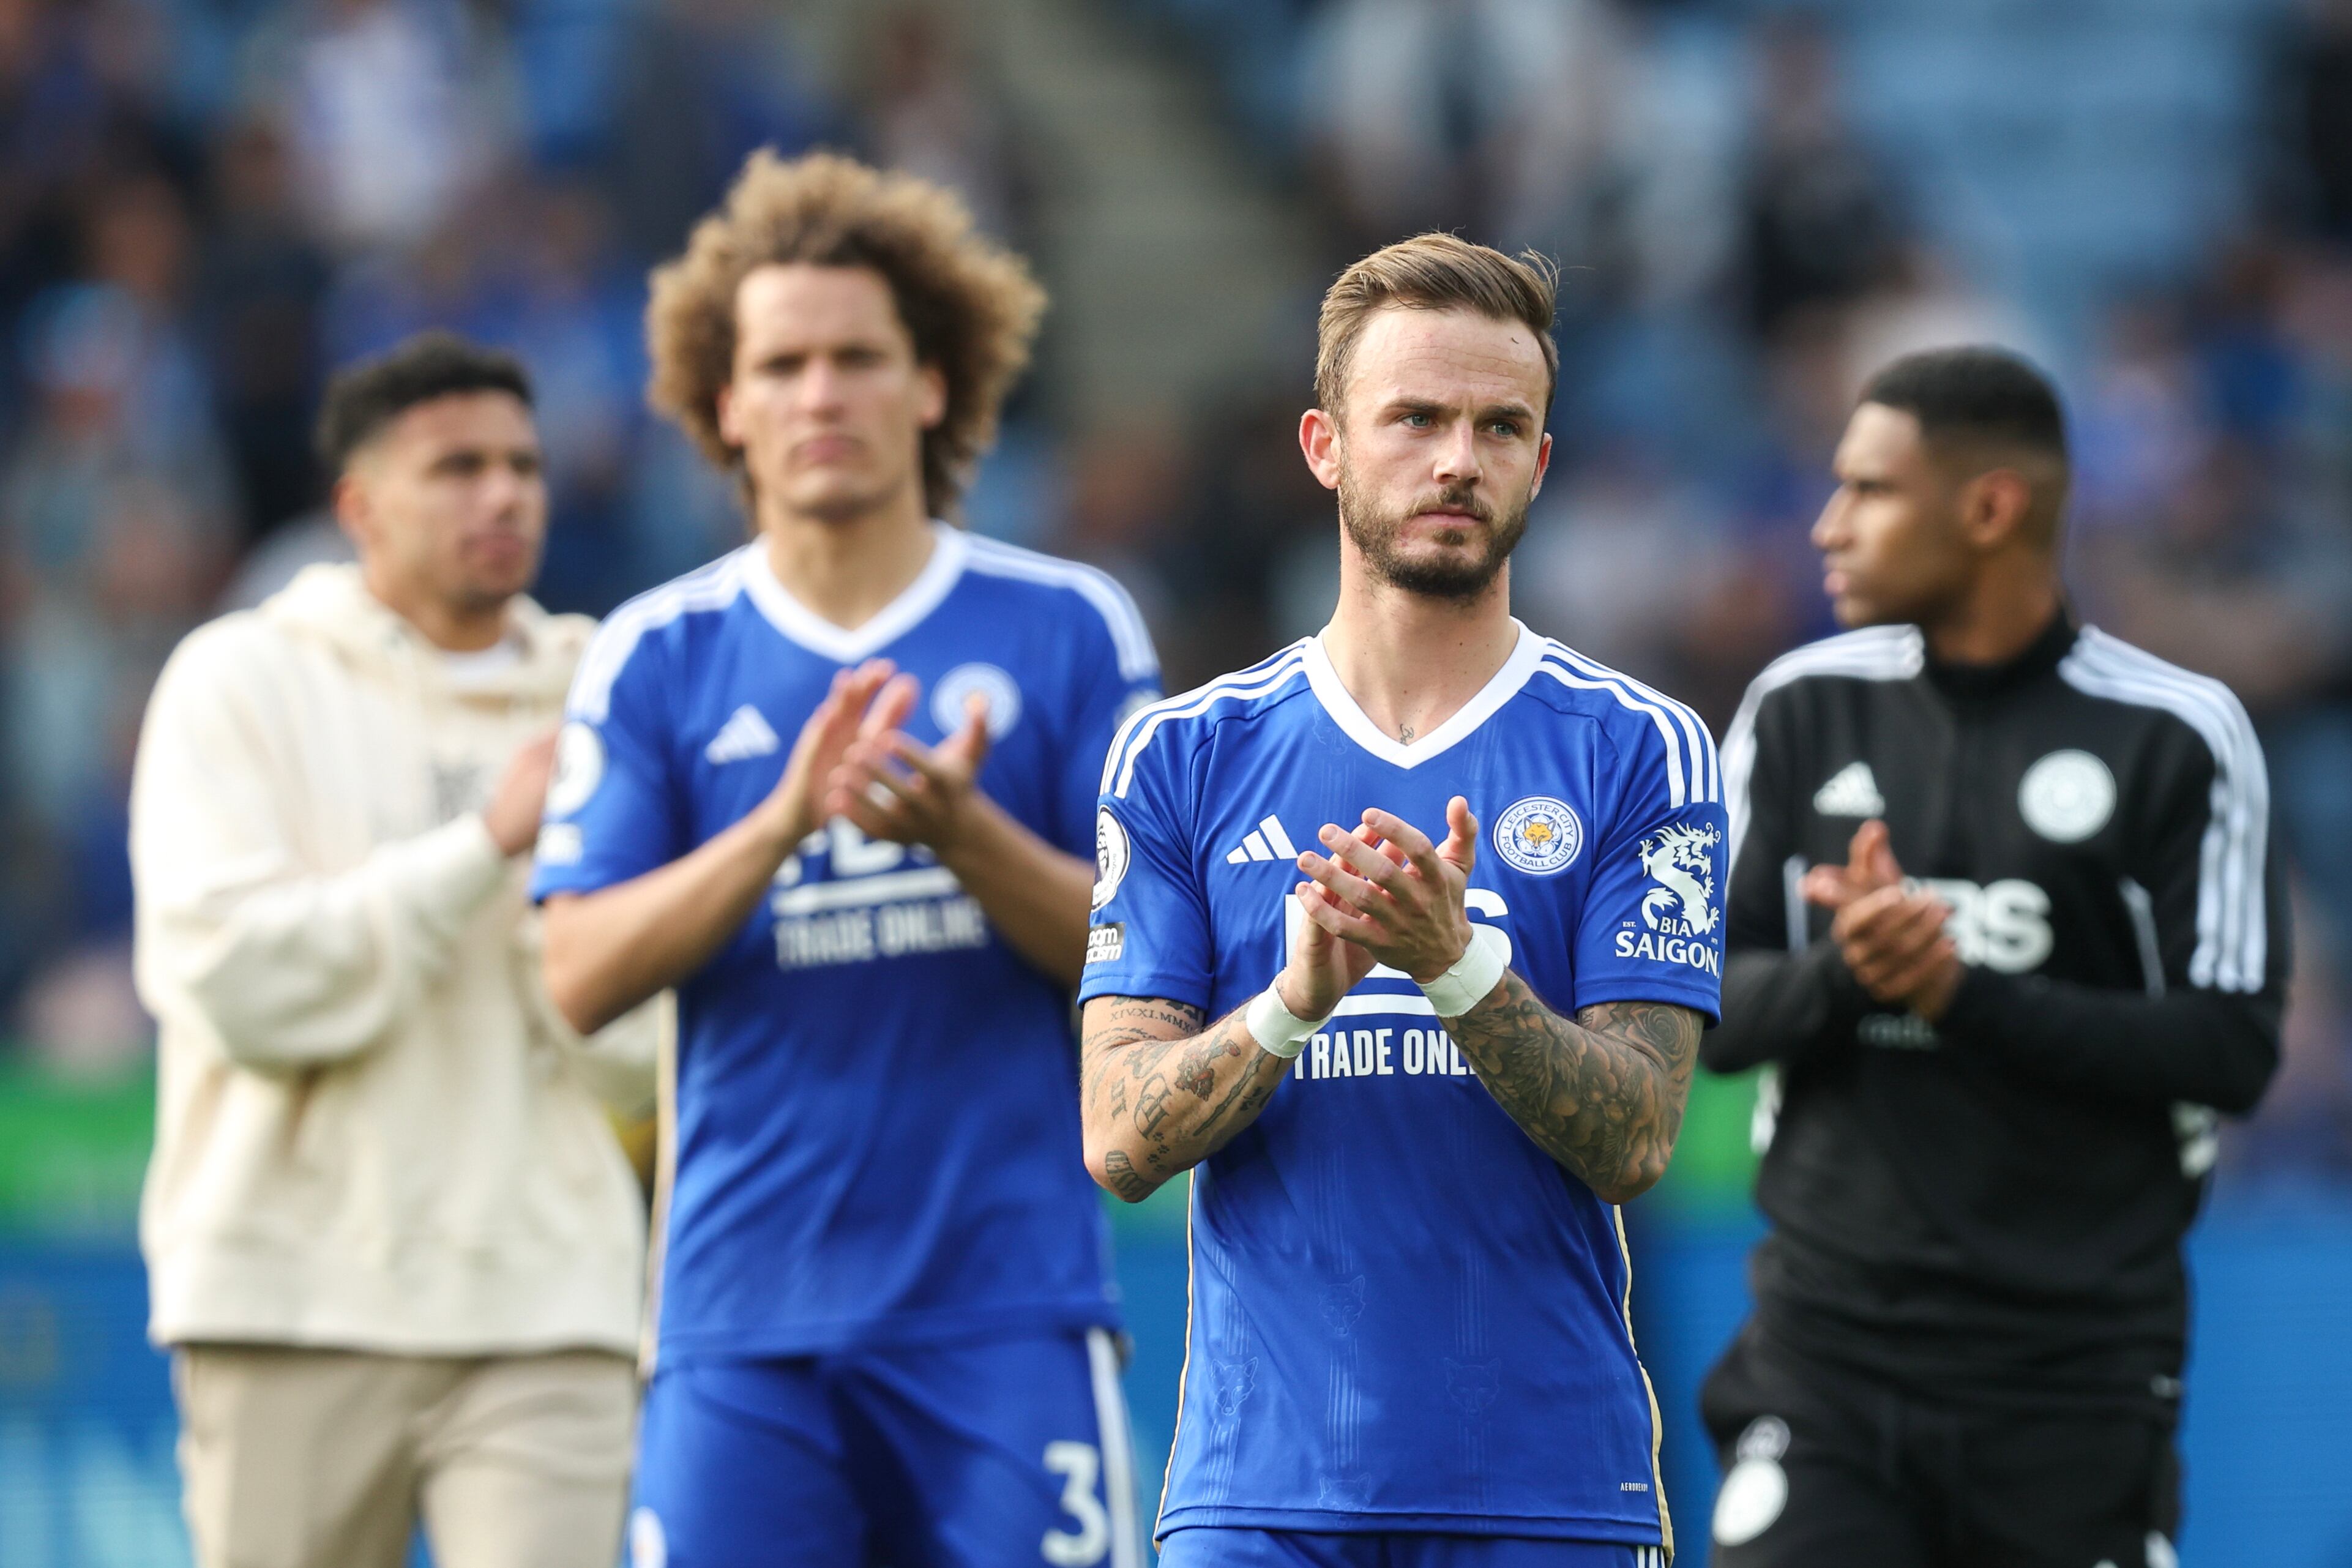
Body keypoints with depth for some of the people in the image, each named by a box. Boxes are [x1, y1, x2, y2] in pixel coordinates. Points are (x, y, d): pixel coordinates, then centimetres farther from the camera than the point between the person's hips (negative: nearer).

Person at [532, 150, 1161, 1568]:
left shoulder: (1068, 631, 5)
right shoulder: (656, 659, 7)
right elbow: (580, 975, -2)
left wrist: (958, 832, -16)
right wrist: (785, 820, -16)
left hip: (1007, 1302, -1)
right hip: (746, 1315, 1)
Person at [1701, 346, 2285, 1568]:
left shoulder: (2177, 736, -3)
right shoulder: (1803, 710, 7)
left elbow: (2231, 1052, -8)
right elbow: (1707, 1010, 5)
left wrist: (1965, 996, -18)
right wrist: (1839, 971, -17)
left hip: (2079, 1364, -2)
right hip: (1828, 1337, 2)